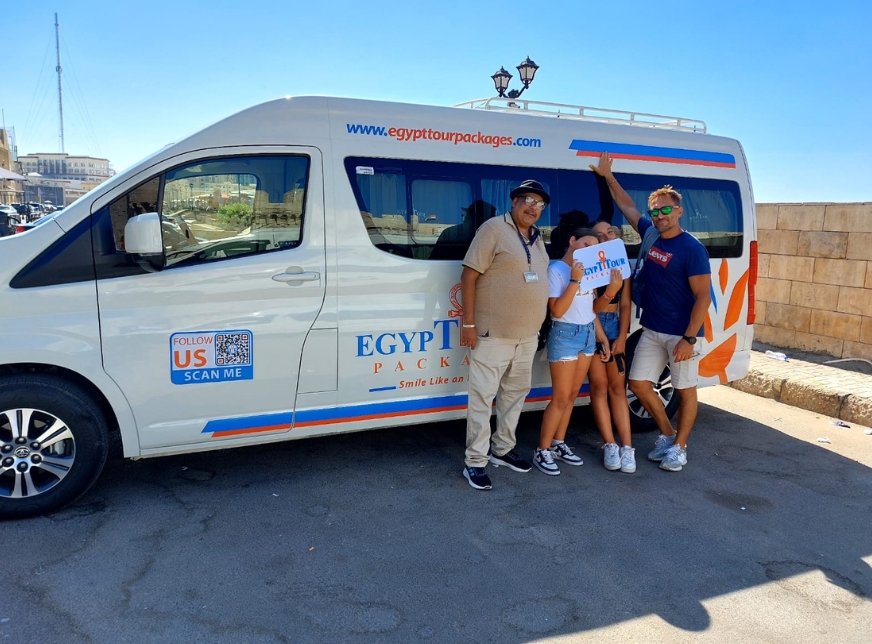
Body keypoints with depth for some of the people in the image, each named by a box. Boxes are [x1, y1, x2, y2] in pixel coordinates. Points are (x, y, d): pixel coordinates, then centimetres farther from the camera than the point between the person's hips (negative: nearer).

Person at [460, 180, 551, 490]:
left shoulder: (537, 237, 12)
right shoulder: (494, 229, -11)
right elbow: (469, 276, -15)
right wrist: (468, 323, -18)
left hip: (527, 336, 8)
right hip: (493, 334, -8)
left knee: (516, 393, 17)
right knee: (482, 397, -2)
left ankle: (502, 449, 33)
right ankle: (475, 462, 7)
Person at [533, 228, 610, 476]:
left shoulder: (586, 270, 9)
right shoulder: (556, 269, -11)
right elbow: (557, 311, -19)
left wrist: (602, 338, 16)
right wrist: (574, 280, -21)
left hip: (588, 334, 7)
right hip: (565, 335, -7)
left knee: (572, 395, 12)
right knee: (561, 398, -4)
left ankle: (558, 444, 24)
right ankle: (542, 451, 8)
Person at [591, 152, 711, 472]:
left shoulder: (692, 249, -14)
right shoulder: (649, 234, 5)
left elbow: (703, 297, -16)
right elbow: (626, 205, 20)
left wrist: (689, 338, -21)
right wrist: (607, 175, 24)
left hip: (681, 334, -7)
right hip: (651, 330, 7)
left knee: (685, 390, 7)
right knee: (639, 384, 8)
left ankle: (679, 447, 22)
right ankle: (667, 435, 27)